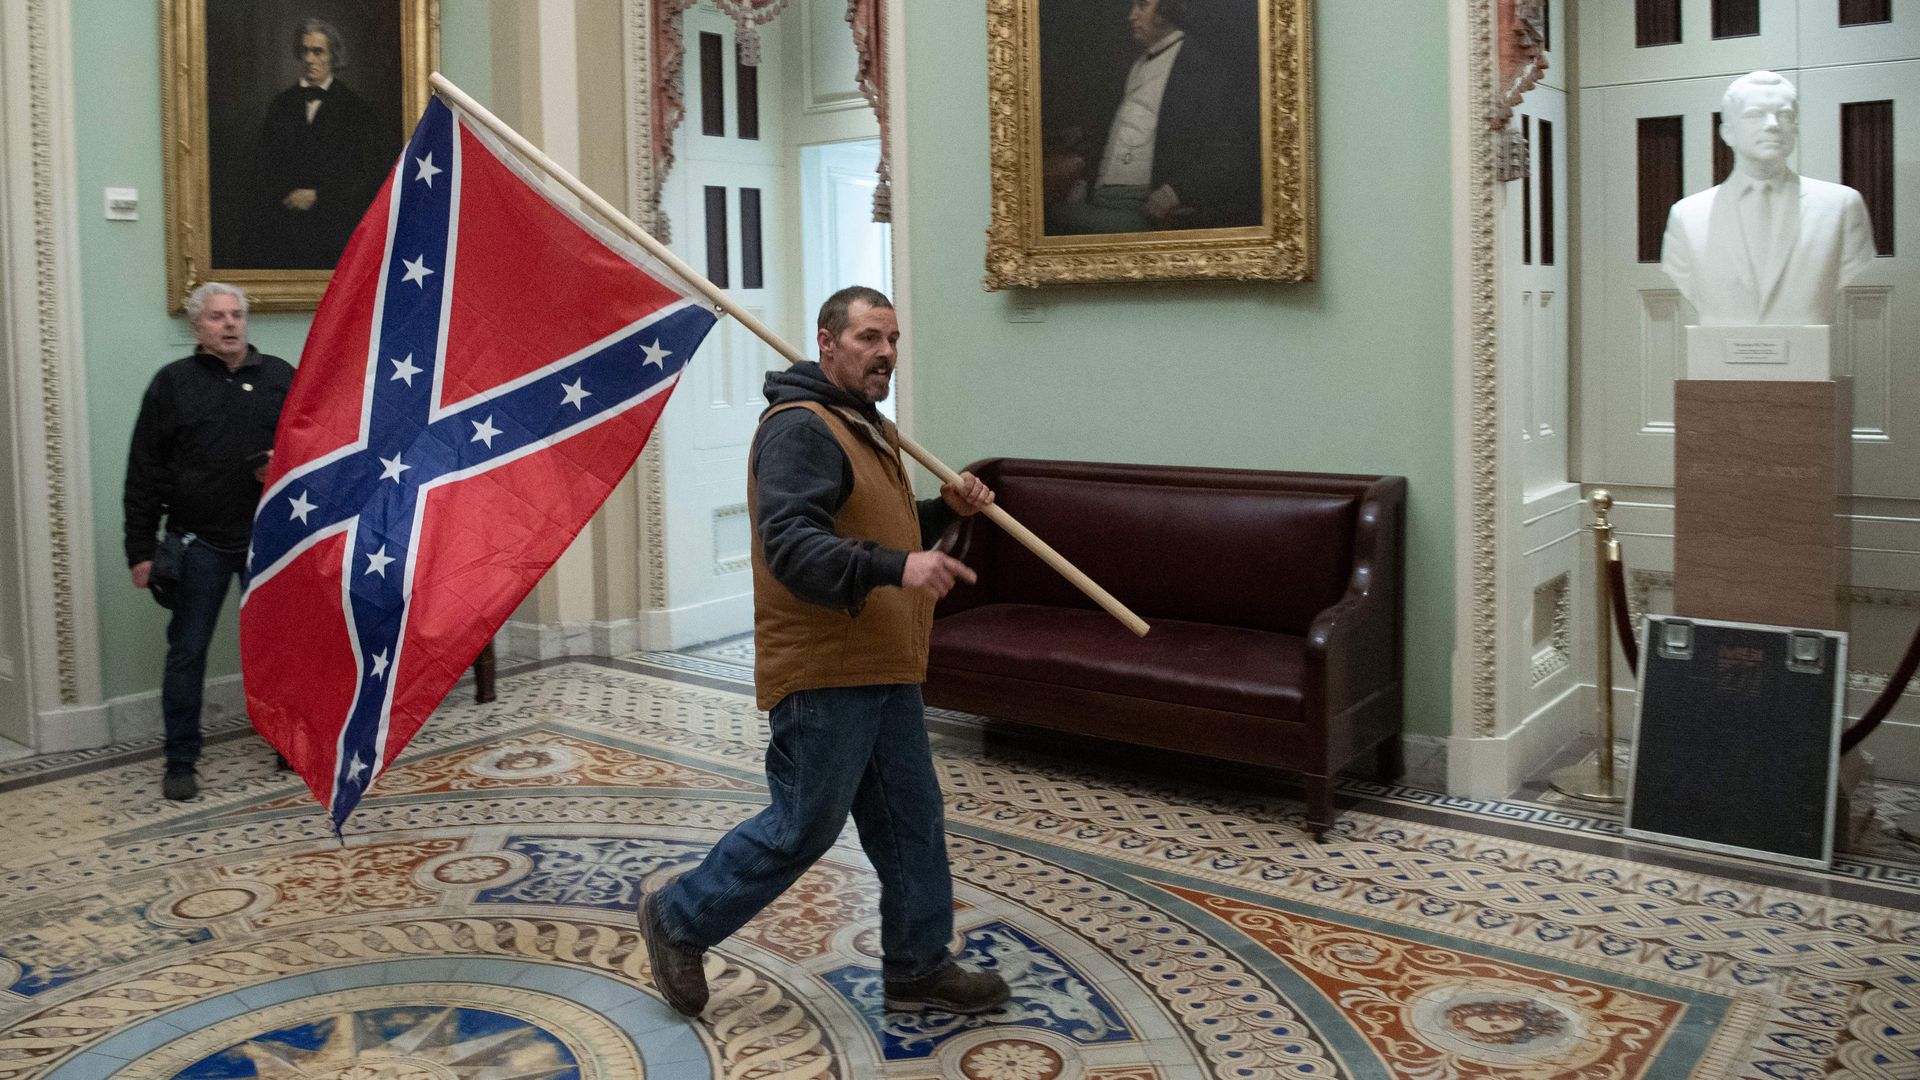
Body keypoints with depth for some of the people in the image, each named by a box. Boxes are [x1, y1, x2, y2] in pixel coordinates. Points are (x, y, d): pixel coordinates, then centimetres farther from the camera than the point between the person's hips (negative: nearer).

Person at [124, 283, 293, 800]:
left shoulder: (281, 377, 6)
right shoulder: (172, 383, 1)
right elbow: (143, 472, 0)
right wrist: (141, 549, -4)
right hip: (200, 543, -1)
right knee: (187, 652, 4)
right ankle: (181, 763, 15)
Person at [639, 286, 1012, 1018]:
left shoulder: (869, 429, 18)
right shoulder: (801, 428, -15)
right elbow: (790, 545, -28)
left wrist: (944, 510, 10)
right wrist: (894, 567, -40)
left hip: (882, 673, 10)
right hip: (824, 676, -10)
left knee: (912, 820, 13)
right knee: (802, 828, 1)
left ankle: (918, 968, 26)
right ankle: (679, 921, 21)